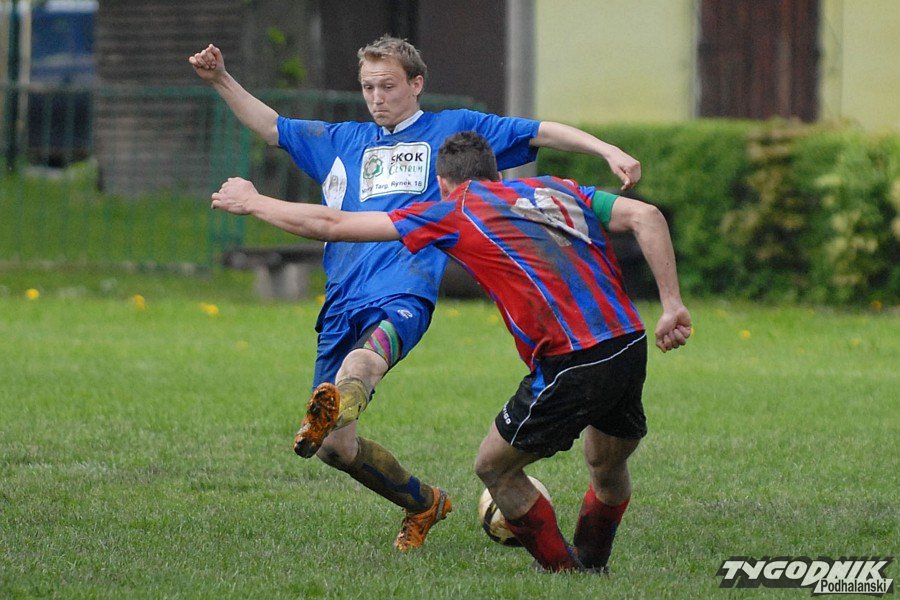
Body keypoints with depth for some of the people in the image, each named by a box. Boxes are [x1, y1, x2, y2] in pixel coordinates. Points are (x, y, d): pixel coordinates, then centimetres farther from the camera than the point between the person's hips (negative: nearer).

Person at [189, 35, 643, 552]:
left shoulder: (453, 130, 17)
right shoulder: (343, 142, 28)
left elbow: (543, 133, 14)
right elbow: (269, 126, 34)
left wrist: (609, 151, 2)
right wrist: (220, 80, 22)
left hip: (402, 296, -6)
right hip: (343, 305, 6)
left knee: (365, 357, -41)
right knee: (335, 447, 2)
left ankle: (331, 411, -75)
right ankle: (424, 503, 25)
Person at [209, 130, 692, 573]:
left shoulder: (457, 210, 8)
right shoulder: (558, 191, 22)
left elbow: (331, 225, 11)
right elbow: (647, 217, 8)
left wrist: (252, 202, 24)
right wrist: (672, 305, 7)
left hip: (572, 365, -6)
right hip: (630, 346, 6)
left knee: (494, 467, 14)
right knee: (608, 464, 31)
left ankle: (565, 572, 17)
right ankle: (593, 569, 42)